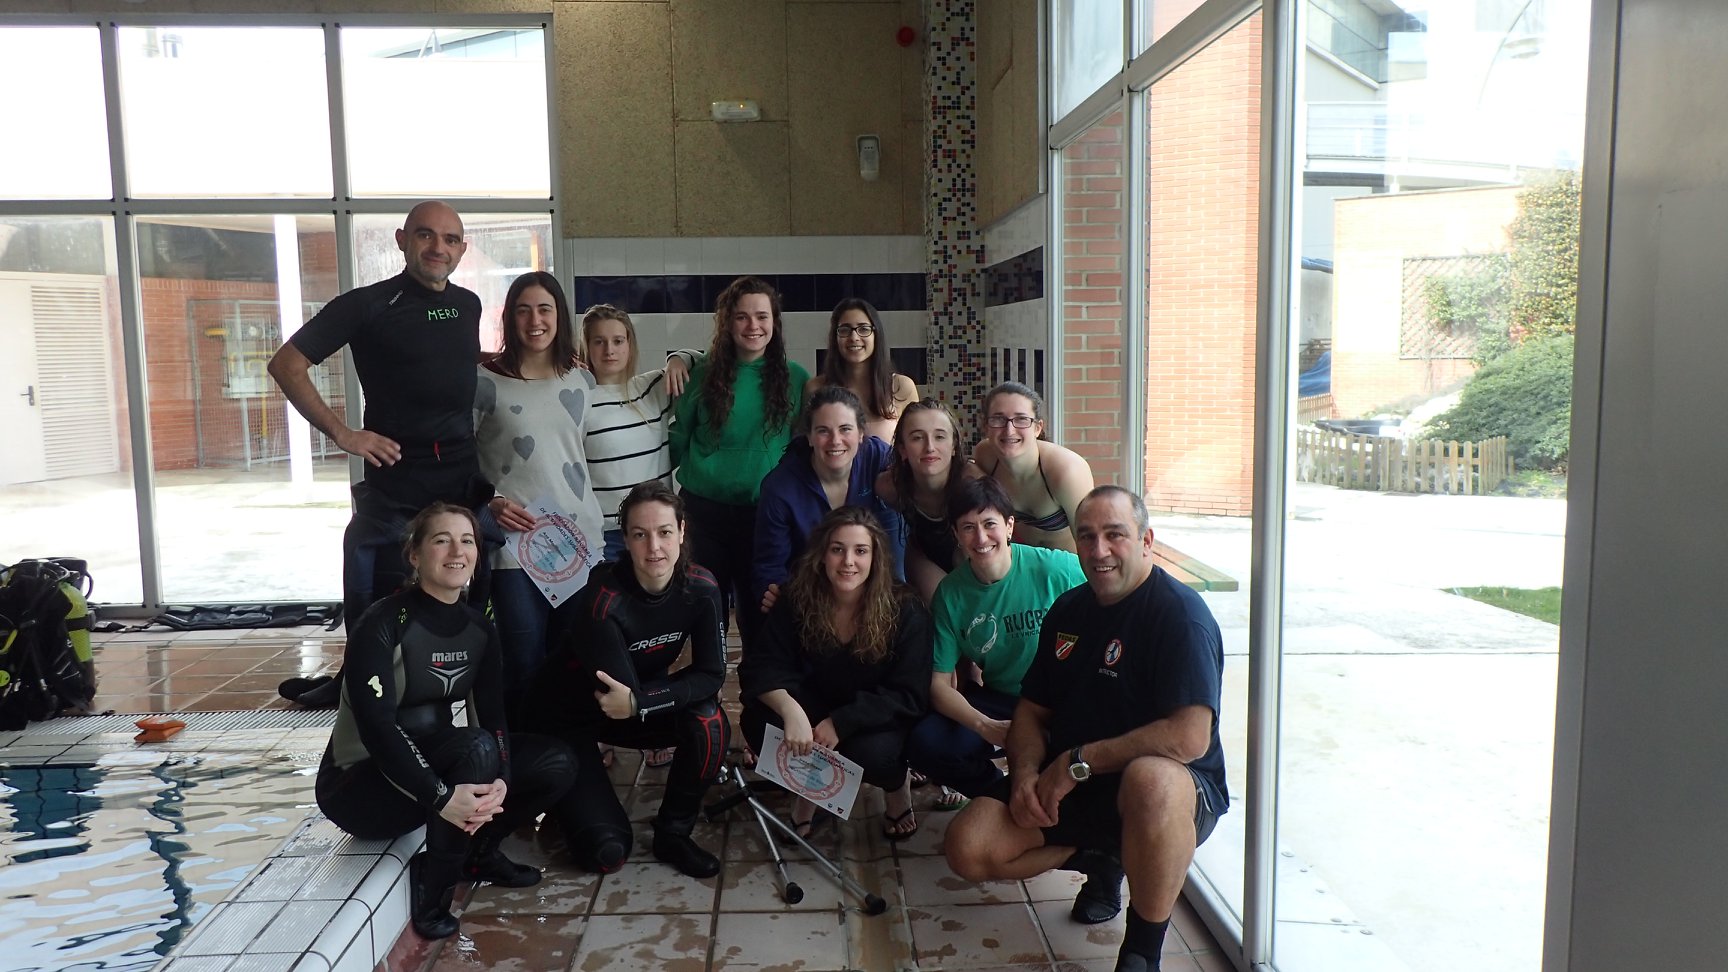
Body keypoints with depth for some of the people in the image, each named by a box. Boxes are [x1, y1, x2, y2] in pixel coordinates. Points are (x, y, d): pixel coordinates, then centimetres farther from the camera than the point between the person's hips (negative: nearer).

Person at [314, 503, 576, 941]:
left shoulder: (476, 626, 1)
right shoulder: (382, 625, -20)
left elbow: (493, 713, -6)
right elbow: (376, 726, -30)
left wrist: (499, 780, -25)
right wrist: (441, 797, -39)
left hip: (437, 759, 7)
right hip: (360, 781, -7)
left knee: (556, 763, -9)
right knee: (476, 748, -34)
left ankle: (478, 851, 10)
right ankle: (431, 889, -16)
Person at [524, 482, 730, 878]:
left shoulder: (700, 588, -18)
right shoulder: (603, 597, -33)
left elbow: (711, 675, -20)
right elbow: (622, 693, -30)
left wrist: (639, 702, -29)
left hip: (634, 707, 4)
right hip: (567, 715, -4)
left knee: (708, 721, -25)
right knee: (607, 853, -12)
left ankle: (673, 834, -3)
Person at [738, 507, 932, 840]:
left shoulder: (905, 612, -20)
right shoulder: (798, 601, -13)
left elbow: (910, 695, -20)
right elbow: (761, 666, -18)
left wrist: (841, 722, -30)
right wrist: (790, 709, -39)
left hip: (877, 721, -2)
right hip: (817, 710, 3)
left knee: (872, 753, -36)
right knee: (758, 721, -25)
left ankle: (897, 784, 4)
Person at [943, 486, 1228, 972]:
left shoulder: (1180, 613, -15)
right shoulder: (1068, 610, 8)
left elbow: (1189, 738, -26)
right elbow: (1032, 709, 13)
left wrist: (1079, 762, -20)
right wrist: (1026, 772, -9)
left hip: (1174, 791, -6)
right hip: (1069, 787, 6)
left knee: (1150, 780, -42)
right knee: (968, 848, -13)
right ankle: (1101, 856, 13)